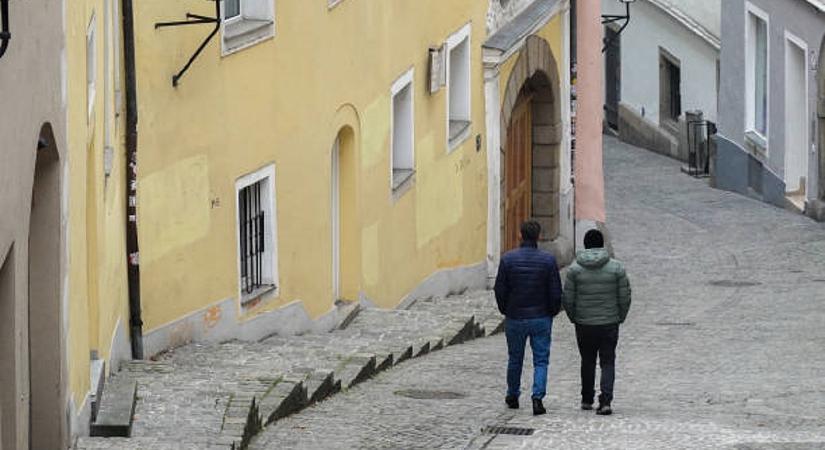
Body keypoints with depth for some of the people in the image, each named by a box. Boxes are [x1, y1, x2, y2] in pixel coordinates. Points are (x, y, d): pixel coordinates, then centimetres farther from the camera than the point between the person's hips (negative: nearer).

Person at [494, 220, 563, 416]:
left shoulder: (508, 259, -7)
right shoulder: (548, 260, -8)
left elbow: (500, 290, -3)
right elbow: (556, 292, -6)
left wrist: (505, 311, 12)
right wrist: (552, 312, 10)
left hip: (515, 318, 1)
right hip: (541, 318, -1)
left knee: (515, 359, 17)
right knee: (541, 360, 4)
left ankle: (513, 397, 30)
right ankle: (537, 397, -11)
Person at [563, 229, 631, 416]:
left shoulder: (575, 269, -5)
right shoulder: (616, 267, -5)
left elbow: (568, 299, -3)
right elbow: (625, 297, -3)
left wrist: (574, 318, 13)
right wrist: (620, 317, 12)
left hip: (584, 324, 1)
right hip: (610, 323, -1)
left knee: (587, 362, 16)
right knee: (608, 362, 4)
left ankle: (587, 400, 24)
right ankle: (605, 401, -11)